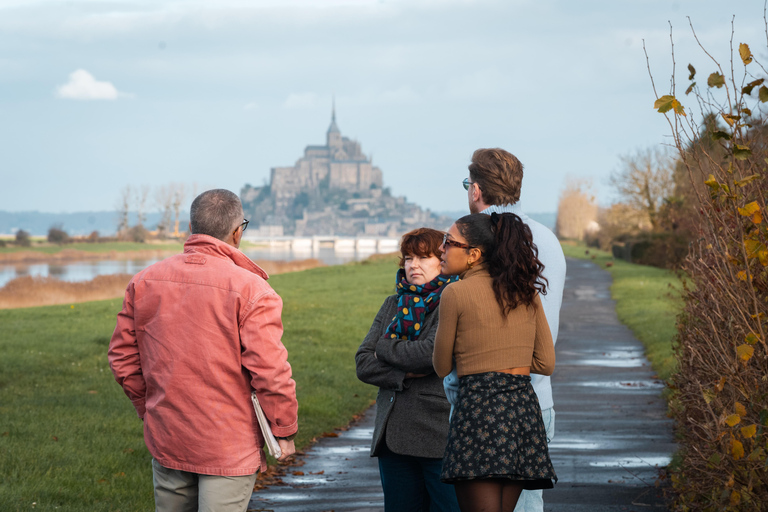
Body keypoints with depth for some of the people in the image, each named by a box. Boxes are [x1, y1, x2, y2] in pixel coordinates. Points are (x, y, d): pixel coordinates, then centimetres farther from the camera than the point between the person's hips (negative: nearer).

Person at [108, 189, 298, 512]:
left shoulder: (145, 282, 4)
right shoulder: (250, 289, -14)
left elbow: (122, 357, 9)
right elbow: (270, 371, -18)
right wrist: (284, 431, -5)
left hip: (165, 440, 5)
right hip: (229, 448, -5)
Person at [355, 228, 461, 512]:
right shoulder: (393, 305, 16)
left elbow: (434, 352, -18)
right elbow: (364, 363, 8)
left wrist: (385, 348, -1)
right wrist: (405, 374, -11)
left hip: (442, 435, -6)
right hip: (395, 435, 6)